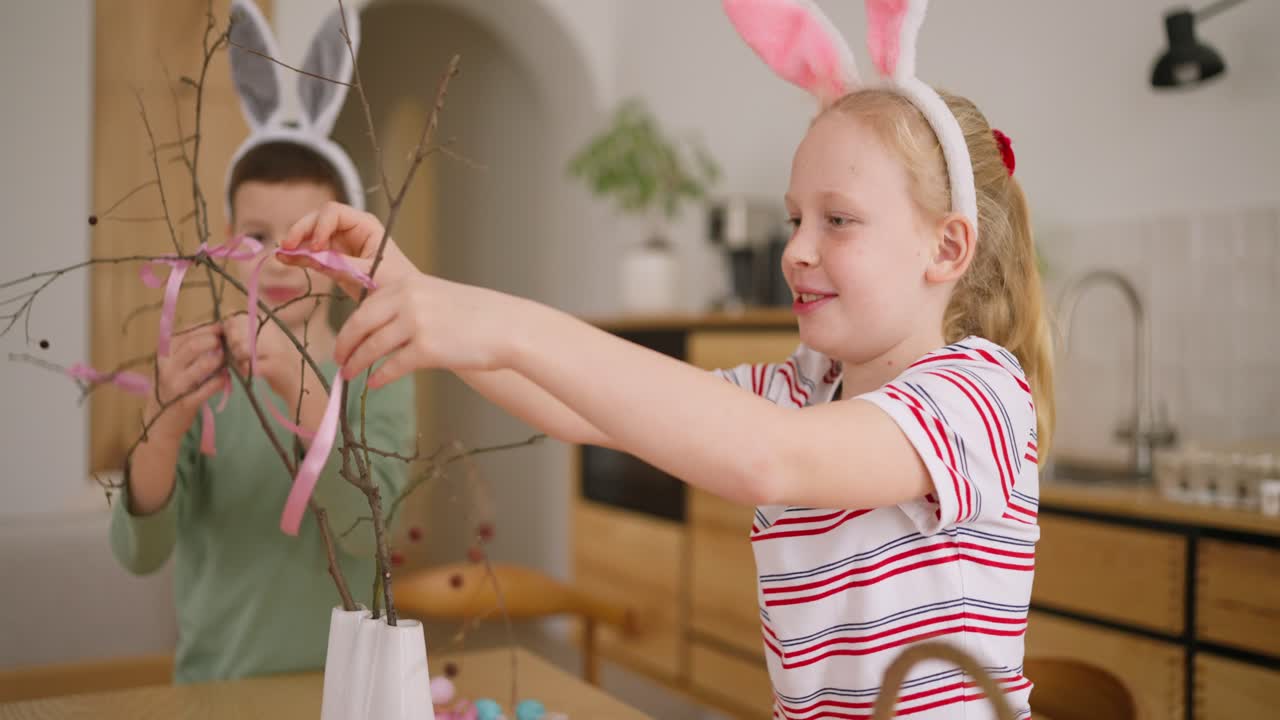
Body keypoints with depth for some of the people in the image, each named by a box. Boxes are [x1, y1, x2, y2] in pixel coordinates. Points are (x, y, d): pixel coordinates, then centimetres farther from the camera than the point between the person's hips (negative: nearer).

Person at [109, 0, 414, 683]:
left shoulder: (379, 381, -8)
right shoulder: (196, 382, -7)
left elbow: (364, 530, -23)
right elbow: (139, 552, -18)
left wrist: (301, 392, -37)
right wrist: (164, 426, -36)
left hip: (339, 681, 0)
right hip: (215, 684, 0)